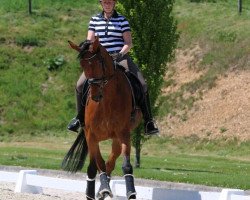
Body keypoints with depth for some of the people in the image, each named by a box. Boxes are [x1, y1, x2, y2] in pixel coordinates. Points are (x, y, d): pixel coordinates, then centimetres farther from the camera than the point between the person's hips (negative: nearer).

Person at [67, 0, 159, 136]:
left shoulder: (122, 20, 4)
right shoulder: (95, 20, 10)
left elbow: (128, 43, -1)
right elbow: (90, 42, 7)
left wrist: (120, 54, -18)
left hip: (120, 57, -2)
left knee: (142, 86, -18)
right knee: (80, 85, -13)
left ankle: (148, 121, -10)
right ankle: (80, 118, 7)